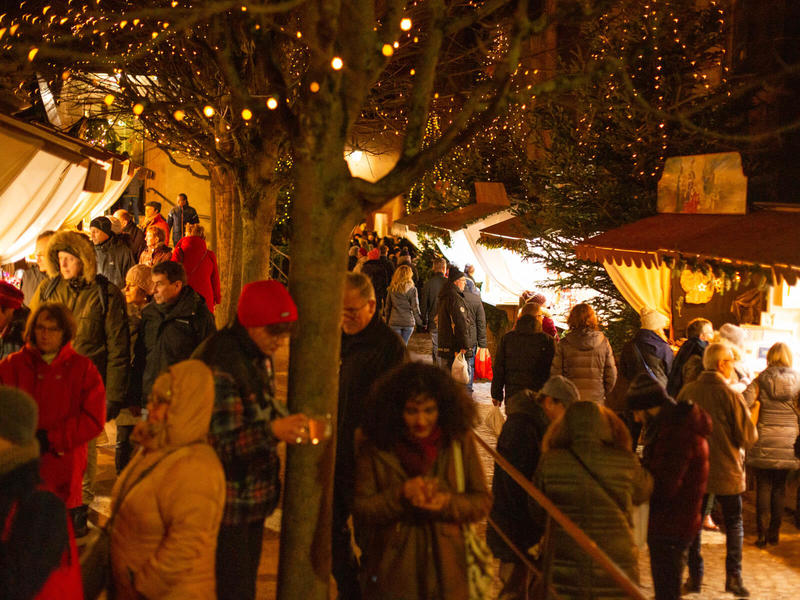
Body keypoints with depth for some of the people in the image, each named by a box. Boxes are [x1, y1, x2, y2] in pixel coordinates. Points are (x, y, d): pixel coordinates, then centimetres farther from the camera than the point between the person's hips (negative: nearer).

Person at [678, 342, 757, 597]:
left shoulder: (687, 392, -4)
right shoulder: (731, 395, -15)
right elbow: (748, 437, -11)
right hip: (727, 471, -3)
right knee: (734, 522, 12)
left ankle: (695, 576, 12)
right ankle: (733, 576, 7)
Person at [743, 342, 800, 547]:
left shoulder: (761, 380, -2)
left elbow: (744, 403, -12)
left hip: (764, 442, -1)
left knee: (763, 487, 5)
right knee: (779, 488, 11)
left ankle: (762, 534, 3)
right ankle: (774, 532, 14)